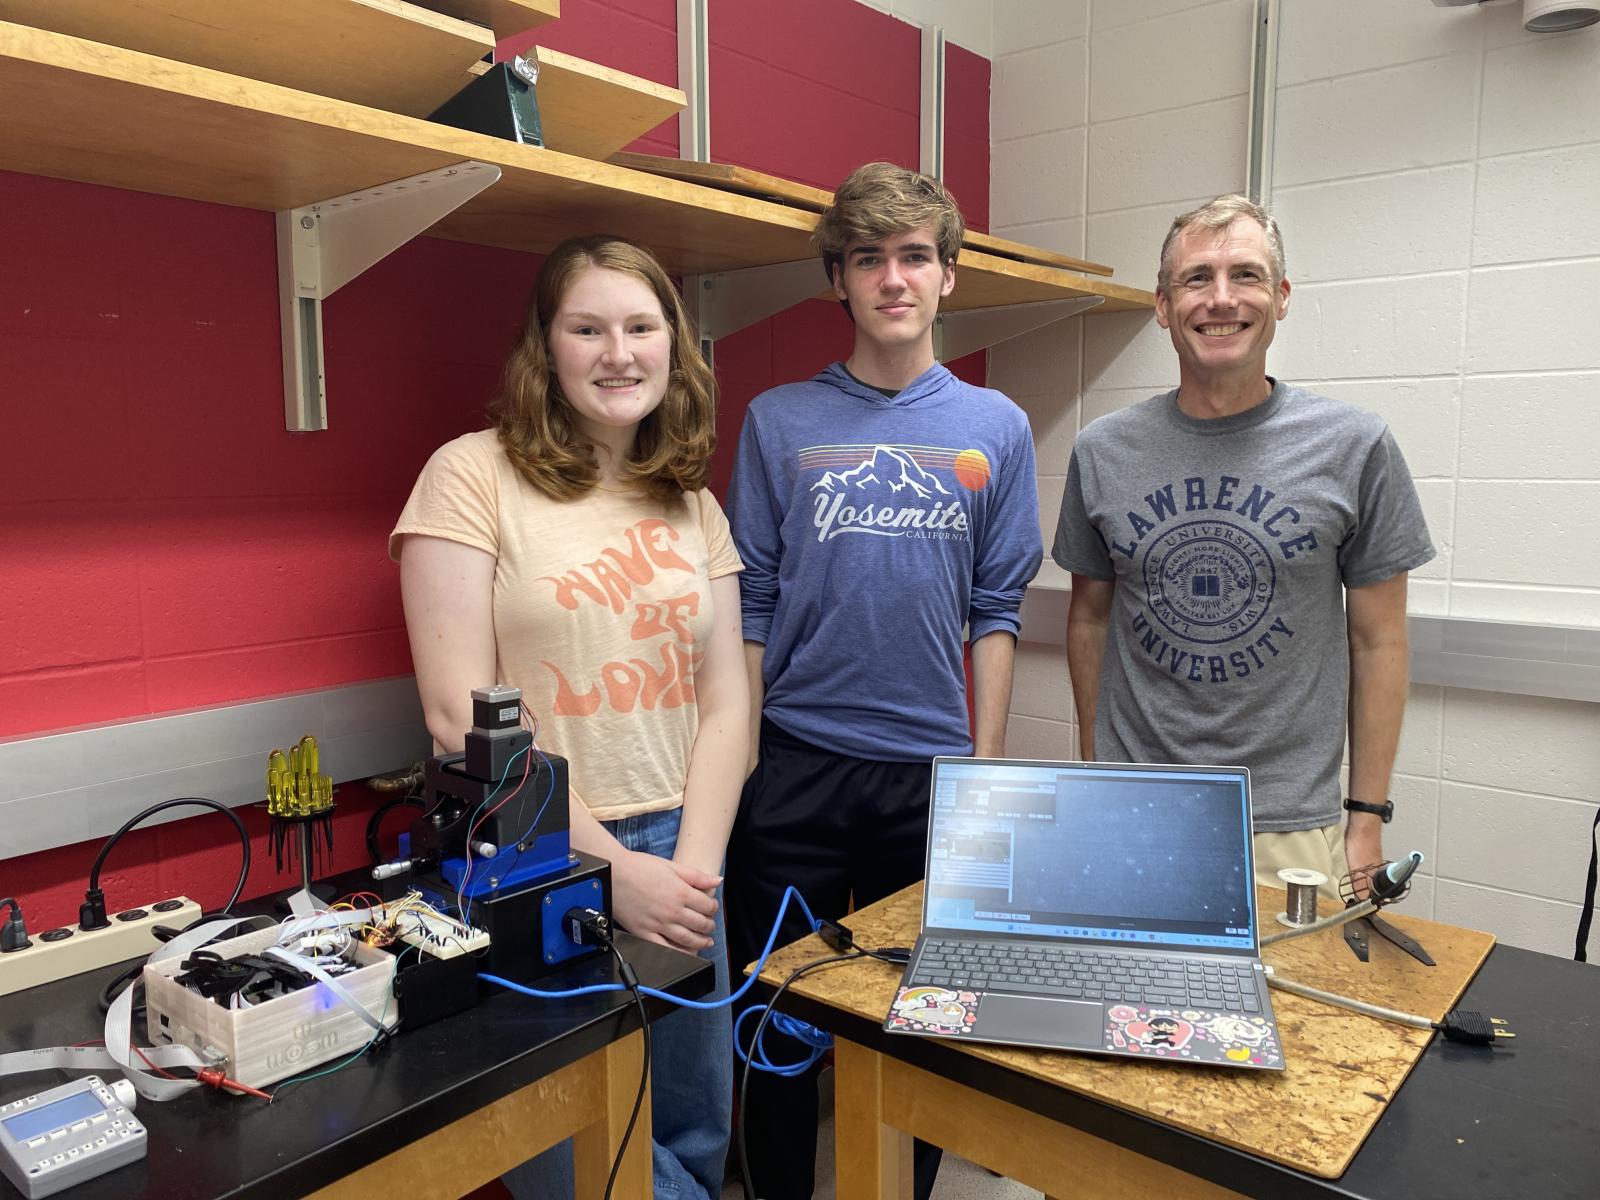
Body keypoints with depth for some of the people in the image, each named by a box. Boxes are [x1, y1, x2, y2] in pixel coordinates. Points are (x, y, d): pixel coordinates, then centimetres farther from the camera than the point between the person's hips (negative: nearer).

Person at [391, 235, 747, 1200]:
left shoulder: (692, 504, 8)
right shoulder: (473, 477, -7)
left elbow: (725, 703, 6)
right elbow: (461, 716, -13)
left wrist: (695, 866, -8)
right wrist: (613, 869, -15)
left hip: (682, 859, 5)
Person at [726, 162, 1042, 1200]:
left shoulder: (995, 427, 4)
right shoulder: (779, 422, 0)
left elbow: (996, 611, 4)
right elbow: (751, 607, 1)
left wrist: (987, 764, 1)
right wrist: (741, 770, -1)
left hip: (933, 769, 1)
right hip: (795, 766, 0)